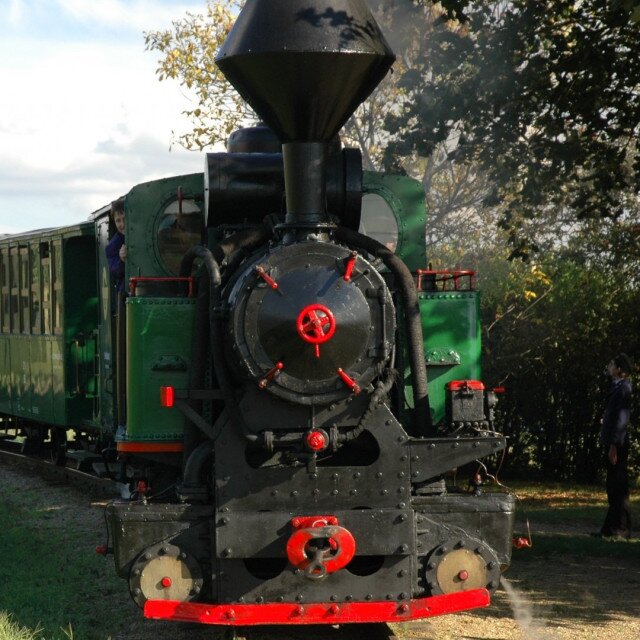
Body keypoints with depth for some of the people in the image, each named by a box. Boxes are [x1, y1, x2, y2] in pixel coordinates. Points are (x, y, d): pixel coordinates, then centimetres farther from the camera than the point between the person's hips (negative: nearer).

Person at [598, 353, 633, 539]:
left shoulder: (622, 389, -14)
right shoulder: (617, 387, 15)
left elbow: (621, 419, -19)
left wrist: (613, 446, -21)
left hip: (617, 444, -10)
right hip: (612, 442, 10)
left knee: (618, 487, -6)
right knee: (614, 488, 12)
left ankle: (621, 529, -3)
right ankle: (612, 528, 18)